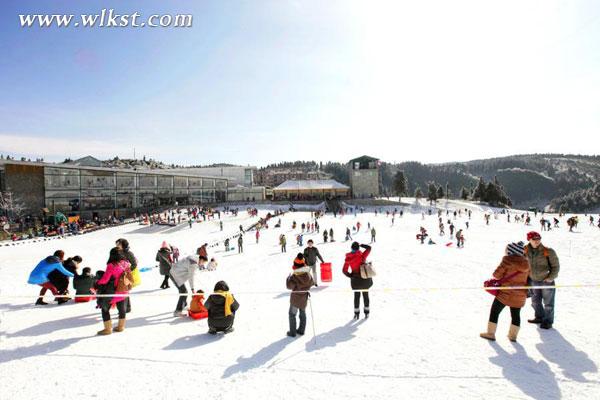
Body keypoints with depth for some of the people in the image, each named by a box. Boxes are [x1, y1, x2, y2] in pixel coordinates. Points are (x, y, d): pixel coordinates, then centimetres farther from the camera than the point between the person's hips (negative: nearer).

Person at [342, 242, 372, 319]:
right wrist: (361, 245, 4)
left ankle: (357, 313, 21)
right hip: (365, 279, -1)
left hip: (355, 280, 1)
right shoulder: (362, 256, -18)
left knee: (356, 296, 17)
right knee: (366, 295, 17)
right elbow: (369, 248, -6)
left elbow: (344, 270, -7)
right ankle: (366, 312, 25)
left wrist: (350, 276, 6)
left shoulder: (348, 258, -11)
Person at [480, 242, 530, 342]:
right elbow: (527, 277, 14)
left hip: (505, 293, -5)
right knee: (516, 315, 17)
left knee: (494, 311, 7)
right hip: (520, 294, 5)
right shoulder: (525, 263, 3)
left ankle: (490, 333, 11)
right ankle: (513, 335, 26)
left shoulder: (508, 260, -15)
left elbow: (497, 274, -14)